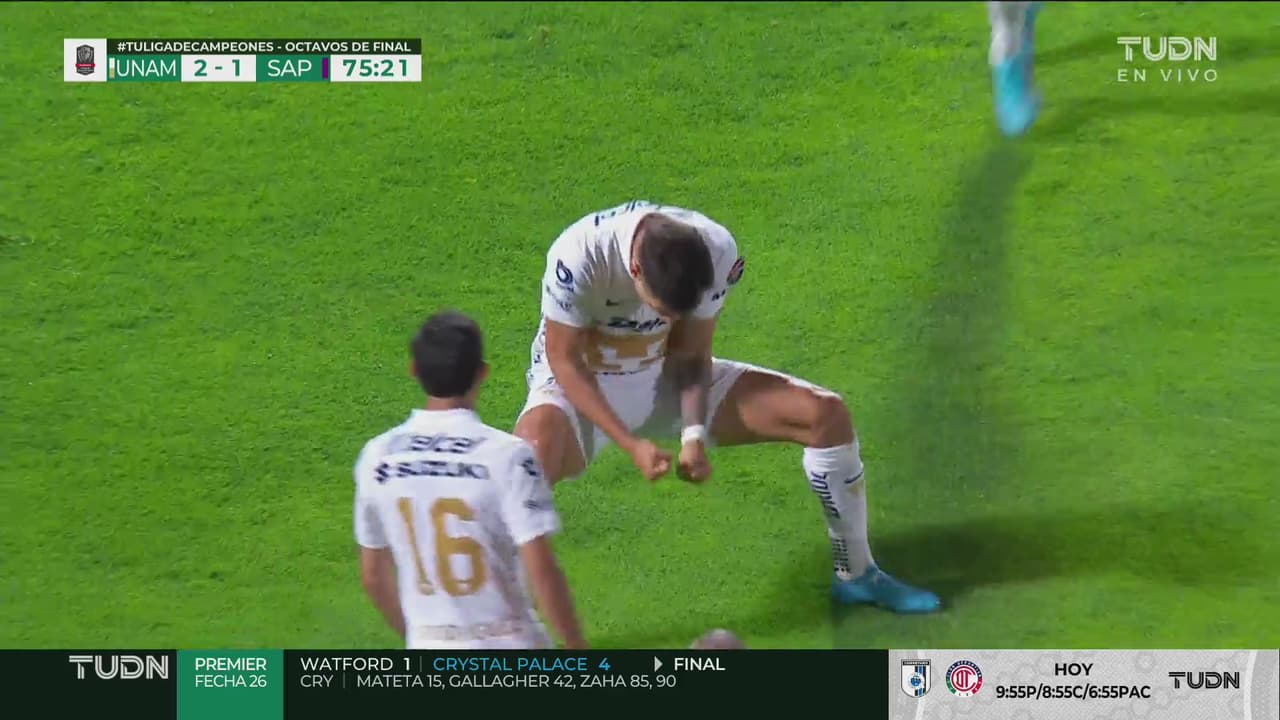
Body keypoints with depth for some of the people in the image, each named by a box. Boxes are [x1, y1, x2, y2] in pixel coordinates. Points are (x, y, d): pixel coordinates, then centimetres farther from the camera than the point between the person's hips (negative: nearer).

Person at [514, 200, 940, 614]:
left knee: (826, 414, -8)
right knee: (532, 454, -40)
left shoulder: (719, 252, -22)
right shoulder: (578, 256, -34)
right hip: (582, 385, -4)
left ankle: (856, 575, 12)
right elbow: (563, 360, -22)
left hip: (665, 374, 4)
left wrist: (694, 436, -22)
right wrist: (630, 444, -30)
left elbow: (690, 354, -8)